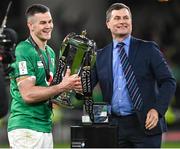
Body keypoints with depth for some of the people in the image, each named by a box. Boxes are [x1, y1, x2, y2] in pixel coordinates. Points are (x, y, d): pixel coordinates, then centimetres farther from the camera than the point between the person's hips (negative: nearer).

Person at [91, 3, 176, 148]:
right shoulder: (100, 56, 12)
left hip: (145, 124, -3)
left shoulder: (148, 49, 2)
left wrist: (157, 110, -16)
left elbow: (168, 82, -2)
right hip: (114, 125, 3)